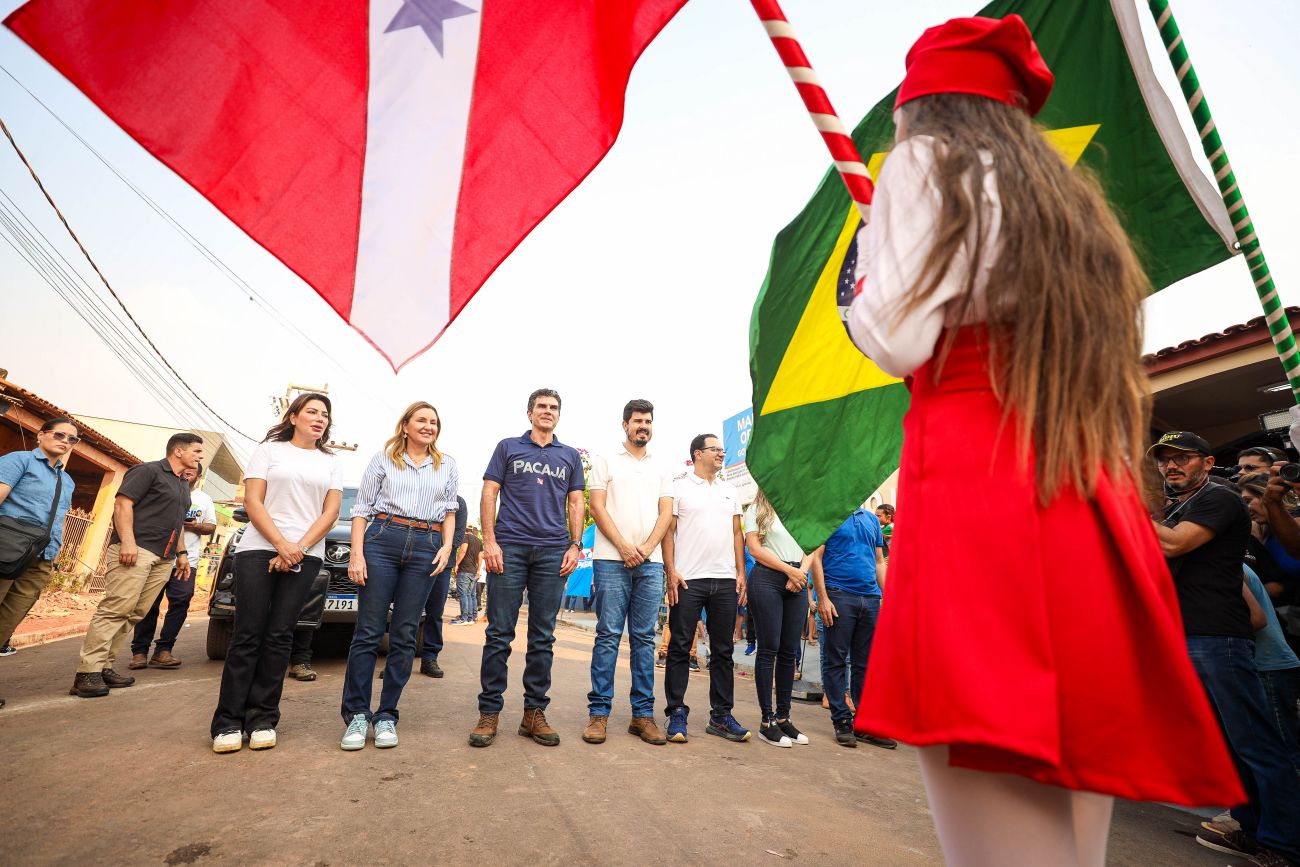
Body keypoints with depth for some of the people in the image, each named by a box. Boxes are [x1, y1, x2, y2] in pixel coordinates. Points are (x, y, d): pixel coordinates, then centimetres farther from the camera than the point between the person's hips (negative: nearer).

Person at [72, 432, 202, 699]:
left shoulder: (183, 486, 24)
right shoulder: (148, 471, -1)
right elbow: (123, 503, -11)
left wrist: (181, 553, 23)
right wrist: (127, 541, -21)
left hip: (164, 558, 8)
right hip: (136, 549, -8)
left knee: (135, 614, 5)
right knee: (115, 609, -12)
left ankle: (104, 667, 10)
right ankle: (87, 672, -10)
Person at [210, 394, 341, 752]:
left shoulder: (331, 463, 14)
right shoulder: (268, 450, 8)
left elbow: (331, 511, 5)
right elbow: (252, 502, -1)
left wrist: (299, 548, -9)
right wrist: (281, 543, -13)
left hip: (305, 555, 2)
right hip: (259, 550, -1)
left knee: (278, 637, 2)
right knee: (247, 635, -2)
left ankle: (263, 719, 7)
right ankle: (228, 722, 5)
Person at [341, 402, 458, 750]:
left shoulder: (447, 465, 16)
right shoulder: (383, 458, 10)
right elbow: (362, 508, 6)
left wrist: (447, 546, 0)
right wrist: (356, 552, -4)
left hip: (426, 549, 2)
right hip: (381, 540, -1)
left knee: (404, 635, 3)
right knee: (369, 631, -1)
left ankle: (386, 715, 13)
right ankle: (356, 714, 10)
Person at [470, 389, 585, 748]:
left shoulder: (570, 456, 16)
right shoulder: (508, 447, 11)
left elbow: (576, 503, 14)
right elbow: (489, 493, 5)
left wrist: (575, 546, 2)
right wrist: (489, 541, -6)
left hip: (553, 551, 2)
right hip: (509, 547, -2)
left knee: (543, 637, 6)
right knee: (499, 633, 0)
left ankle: (534, 712, 16)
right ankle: (489, 712, 11)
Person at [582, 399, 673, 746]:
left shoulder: (662, 469, 17)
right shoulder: (606, 461, 7)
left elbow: (666, 513, 9)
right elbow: (597, 508, -1)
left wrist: (645, 549, -7)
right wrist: (624, 547, -10)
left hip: (650, 562, 3)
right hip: (611, 560, -3)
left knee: (644, 638, 6)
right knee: (608, 636, -2)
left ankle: (643, 714, 13)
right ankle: (599, 712, 7)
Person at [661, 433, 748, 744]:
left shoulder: (730, 491, 16)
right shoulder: (679, 487, 2)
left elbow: (736, 534, 15)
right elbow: (668, 531, -2)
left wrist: (741, 573, 7)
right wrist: (671, 572, -11)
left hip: (725, 580, 5)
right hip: (688, 579, -4)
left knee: (723, 650, 10)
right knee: (680, 648, 1)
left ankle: (721, 716, 20)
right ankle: (677, 714, 13)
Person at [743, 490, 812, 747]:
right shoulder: (756, 511, 5)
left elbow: (811, 549, 13)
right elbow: (755, 548, -5)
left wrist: (801, 572, -6)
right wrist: (789, 569, -9)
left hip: (797, 582, 5)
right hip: (767, 579, -5)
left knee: (789, 652, 7)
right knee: (769, 650, -3)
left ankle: (783, 717, 17)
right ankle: (767, 722, 4)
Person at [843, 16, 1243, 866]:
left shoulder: (927, 163, 7)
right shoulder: (1073, 199, 27)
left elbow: (897, 339, -6)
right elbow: (1117, 393, 24)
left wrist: (865, 259, 11)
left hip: (976, 489, -8)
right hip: (1096, 519, 9)